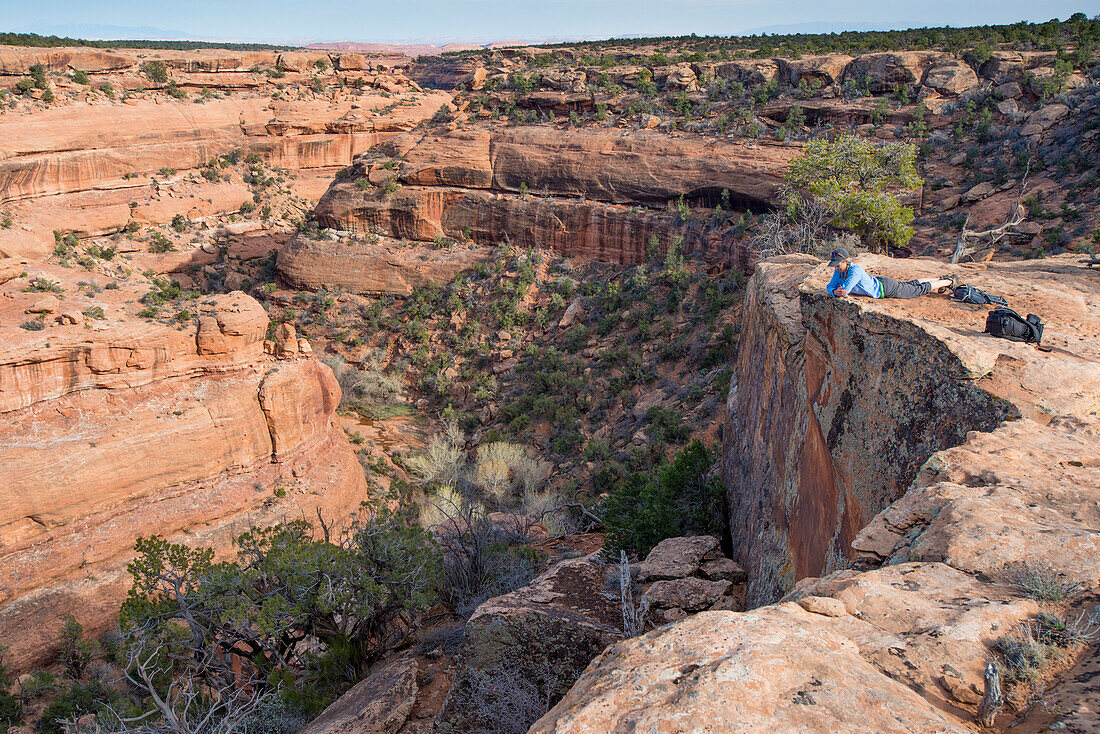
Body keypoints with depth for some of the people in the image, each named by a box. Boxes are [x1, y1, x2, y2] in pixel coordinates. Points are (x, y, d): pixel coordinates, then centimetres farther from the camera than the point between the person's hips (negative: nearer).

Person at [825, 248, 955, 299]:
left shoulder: (855, 270, -38)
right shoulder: (839, 270, -15)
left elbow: (844, 291, -44)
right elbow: (830, 287, -12)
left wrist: (838, 290, -23)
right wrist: (834, 291, -34)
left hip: (886, 288, -7)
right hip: (877, 282, 7)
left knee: (921, 289, 12)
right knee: (912, 284, 28)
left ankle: (949, 281, 34)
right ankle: (940, 279, 50)